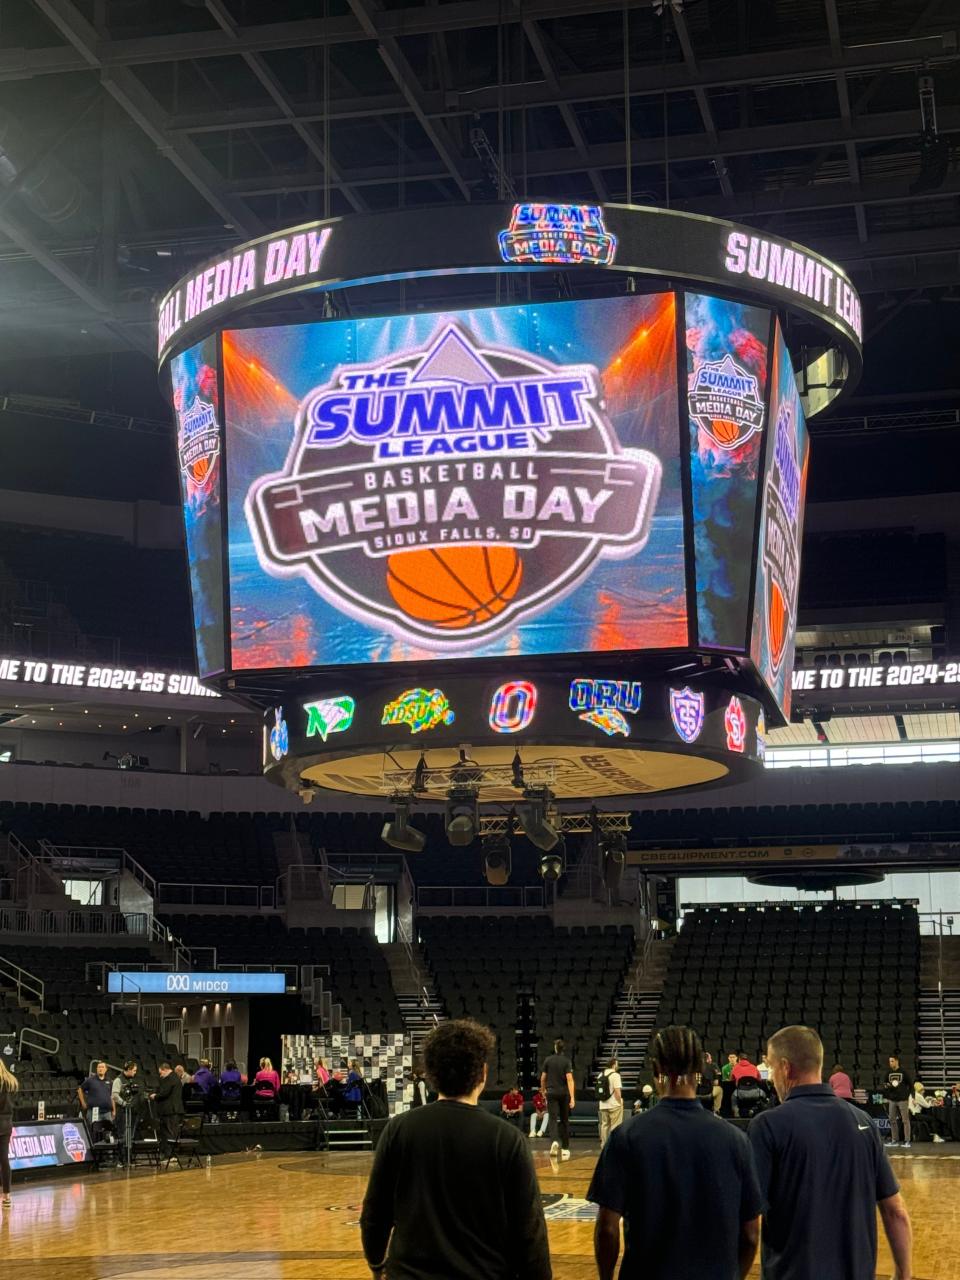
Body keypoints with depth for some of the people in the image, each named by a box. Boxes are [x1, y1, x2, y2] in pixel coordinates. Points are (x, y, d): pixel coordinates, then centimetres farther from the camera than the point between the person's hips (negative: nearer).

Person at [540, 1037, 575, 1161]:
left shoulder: (548, 1060, 1)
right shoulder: (566, 1061, -5)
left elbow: (543, 1078, 6)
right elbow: (569, 1079, -15)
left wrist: (543, 1090, 26)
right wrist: (572, 1098, -19)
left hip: (551, 1092, 0)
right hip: (564, 1093, 0)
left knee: (553, 1119, -6)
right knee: (564, 1120, 13)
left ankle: (554, 1141, -34)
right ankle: (565, 1148, 17)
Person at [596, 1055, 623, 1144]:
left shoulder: (600, 1075, 10)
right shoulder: (615, 1075, -12)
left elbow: (599, 1090, 13)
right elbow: (617, 1091, -18)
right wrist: (620, 1102, -8)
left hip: (602, 1105, 7)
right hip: (614, 1105, -7)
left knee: (604, 1125, 12)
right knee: (615, 1126, -2)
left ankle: (604, 1145, 15)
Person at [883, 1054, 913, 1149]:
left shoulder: (903, 1072, -4)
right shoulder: (888, 1073, 8)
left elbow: (911, 1085, 0)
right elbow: (886, 1086, 16)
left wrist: (907, 1095, -4)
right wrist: (886, 1096, 6)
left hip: (902, 1099, -5)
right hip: (892, 1100, 5)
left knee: (905, 1120, -3)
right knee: (892, 1120, 6)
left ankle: (907, 1141, -2)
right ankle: (894, 1140, 13)